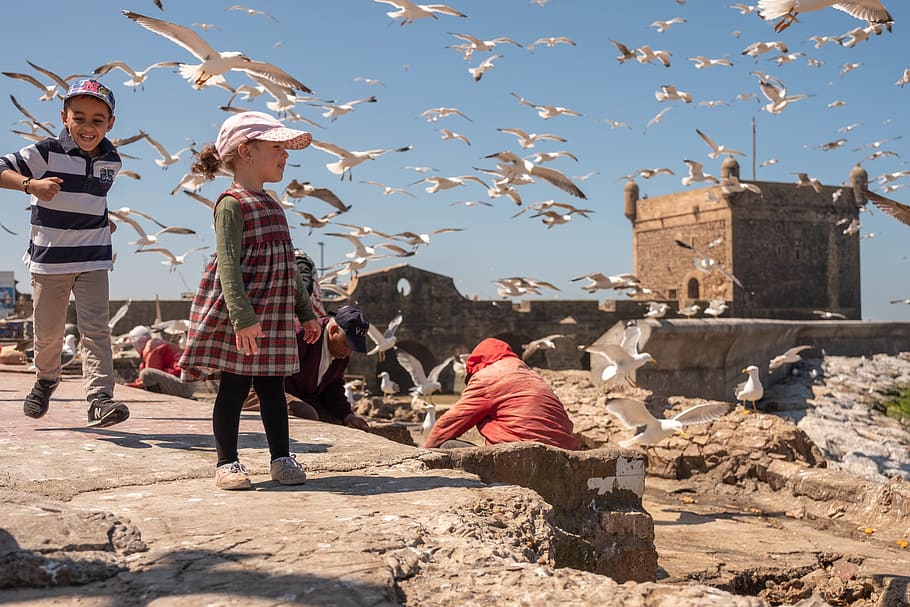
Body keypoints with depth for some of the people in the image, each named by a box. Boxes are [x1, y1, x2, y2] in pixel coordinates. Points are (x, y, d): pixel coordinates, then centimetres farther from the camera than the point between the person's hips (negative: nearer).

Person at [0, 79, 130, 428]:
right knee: (47, 331, 11)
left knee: (96, 327, -10)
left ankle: (99, 397, -13)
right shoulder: (46, 152, -10)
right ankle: (45, 380, 38)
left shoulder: (111, 160, 4)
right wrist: (31, 184, -32)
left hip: (93, 258, 2)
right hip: (49, 257, -2)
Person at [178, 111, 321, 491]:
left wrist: (306, 313, 20)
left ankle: (281, 459, 19)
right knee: (233, 388, 1)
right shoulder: (232, 204, -9)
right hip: (237, 319, -7)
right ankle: (227, 462, 12)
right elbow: (227, 264, -18)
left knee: (272, 388, 11)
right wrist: (242, 316, -27)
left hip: (275, 316, 8)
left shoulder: (273, 206, 18)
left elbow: (288, 265, 22)